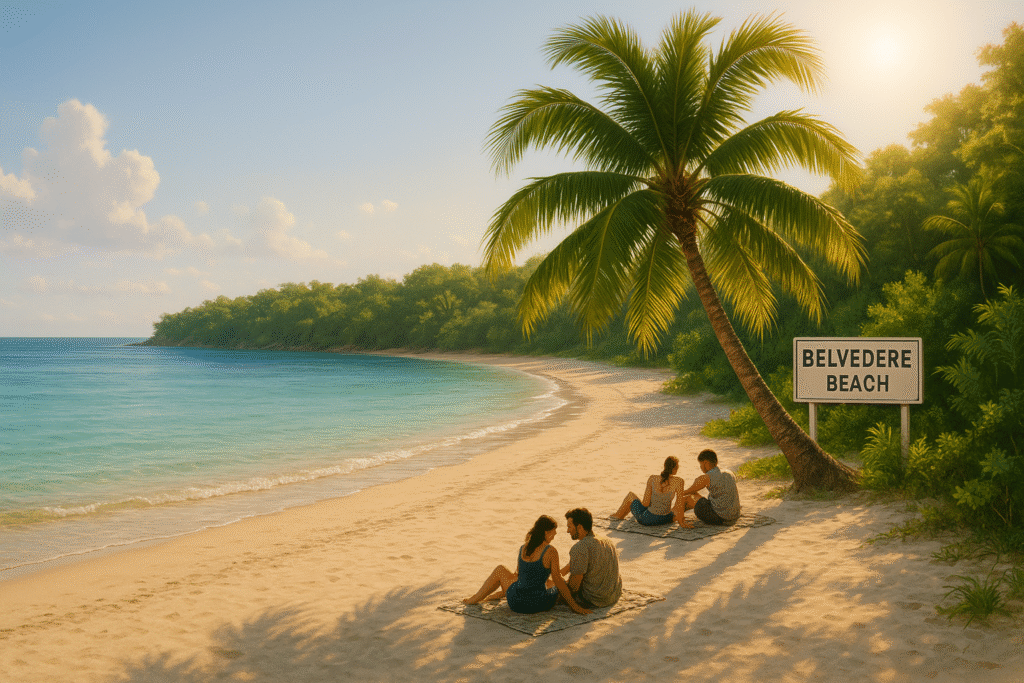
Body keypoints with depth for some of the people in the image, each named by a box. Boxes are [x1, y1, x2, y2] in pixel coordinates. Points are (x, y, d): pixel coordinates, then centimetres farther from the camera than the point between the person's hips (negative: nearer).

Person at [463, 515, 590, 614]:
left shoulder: (522, 548, 0)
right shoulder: (550, 551, -14)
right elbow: (558, 581, -12)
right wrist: (574, 605, -6)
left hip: (516, 603, 2)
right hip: (539, 604, -2)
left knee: (500, 570, 29)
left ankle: (475, 599, 45)